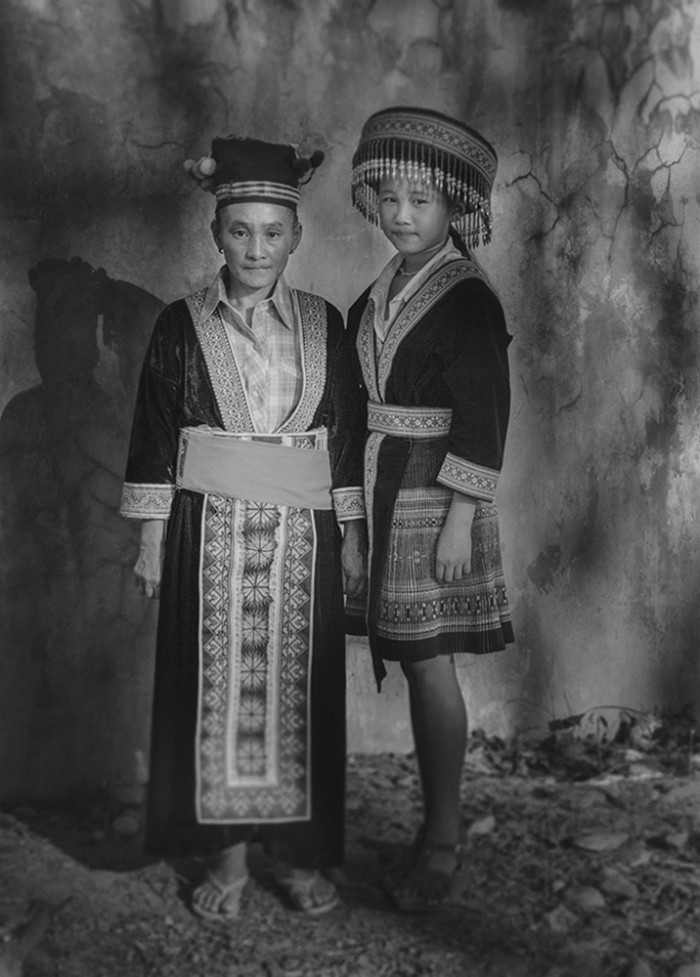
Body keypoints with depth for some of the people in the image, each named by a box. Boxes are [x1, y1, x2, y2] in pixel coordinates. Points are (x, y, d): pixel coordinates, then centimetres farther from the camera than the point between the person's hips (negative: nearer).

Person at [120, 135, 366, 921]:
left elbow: (344, 436, 8)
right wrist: (151, 540, -1)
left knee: (297, 687, 5)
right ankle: (227, 851, 18)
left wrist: (352, 536, 5)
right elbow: (153, 438, 2)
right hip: (208, 532, -1)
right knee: (213, 687, 3)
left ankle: (297, 848, 20)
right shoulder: (180, 326, 2)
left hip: (301, 534, 1)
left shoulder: (324, 325, 6)